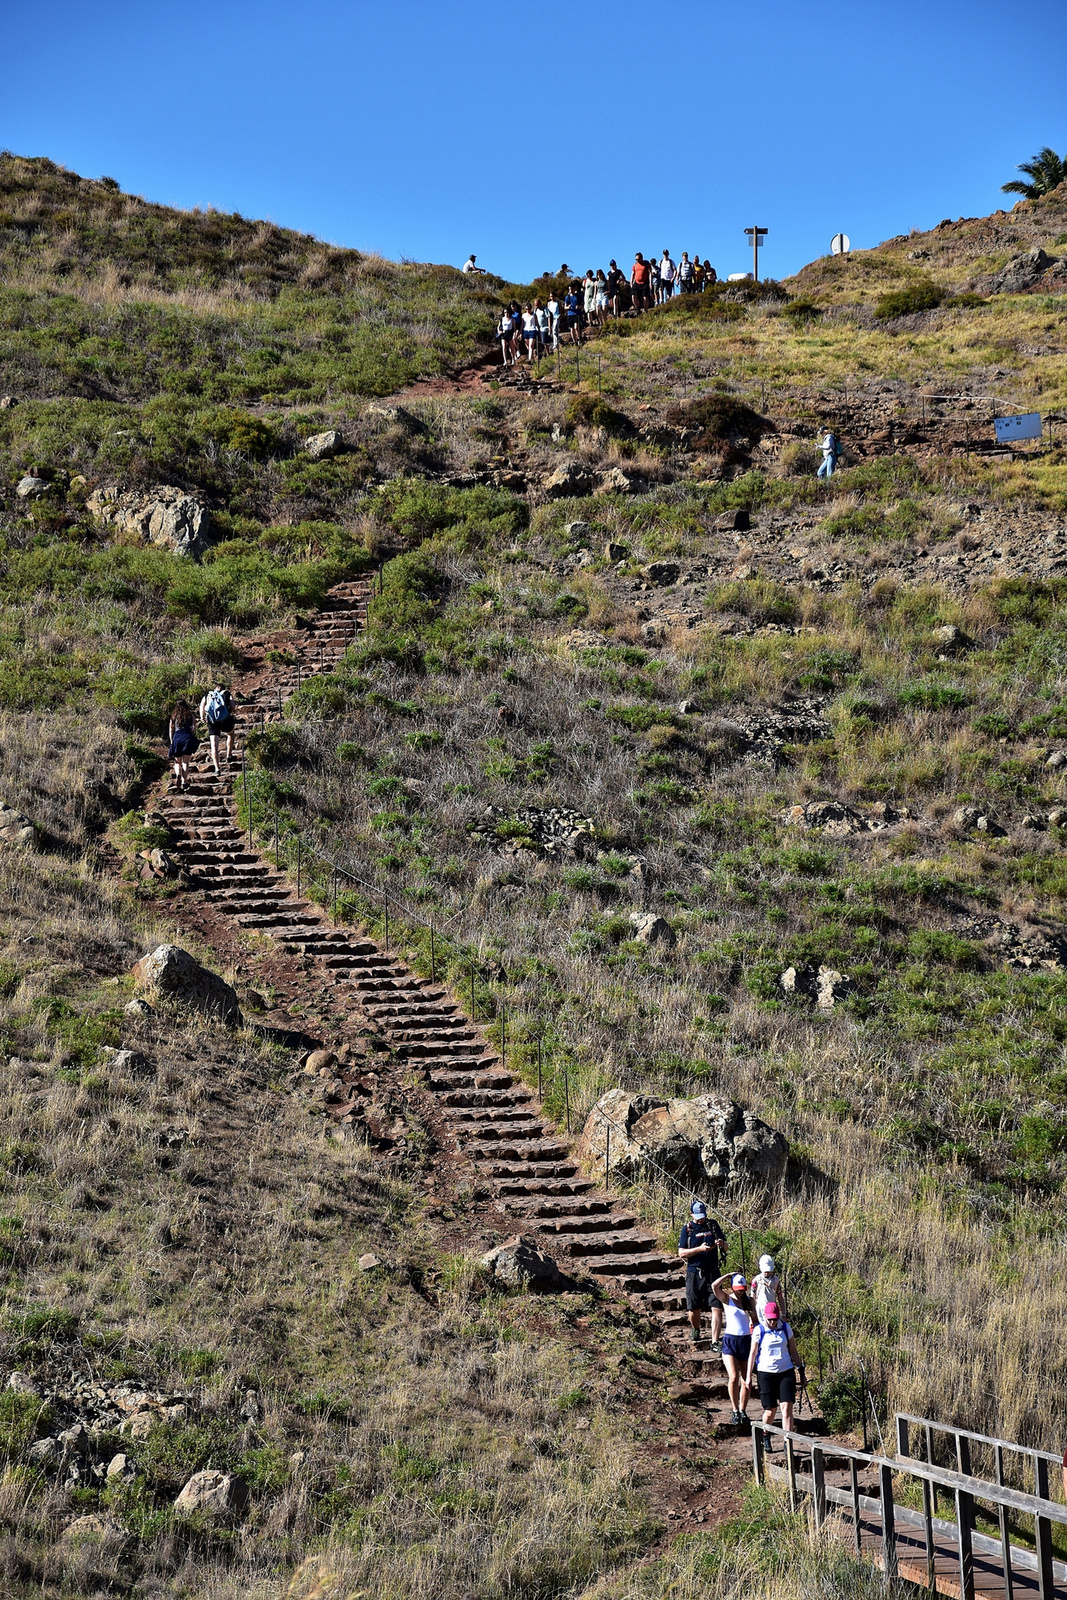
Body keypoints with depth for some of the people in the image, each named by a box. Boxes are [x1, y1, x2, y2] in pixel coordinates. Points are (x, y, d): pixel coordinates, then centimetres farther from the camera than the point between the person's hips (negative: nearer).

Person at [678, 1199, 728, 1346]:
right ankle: (695, 1330, 39)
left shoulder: (713, 1225, 6)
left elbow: (726, 1247, 13)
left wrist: (722, 1243, -11)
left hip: (712, 1272, 1)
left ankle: (715, 1342, -5)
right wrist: (700, 1249, -19)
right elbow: (681, 1252, -6)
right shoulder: (687, 1229, 0)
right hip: (694, 1273, -1)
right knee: (694, 1309, 8)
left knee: (717, 1308, -9)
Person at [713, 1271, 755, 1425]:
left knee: (746, 1380, 4)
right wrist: (729, 1275, -11)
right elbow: (714, 1286, -20)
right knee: (733, 1377, -16)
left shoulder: (749, 1301, 9)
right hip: (730, 1341, -4)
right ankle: (735, 1411, -3)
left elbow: (756, 1321, 18)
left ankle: (742, 1411, 15)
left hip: (746, 1341, 4)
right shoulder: (726, 1299, -1)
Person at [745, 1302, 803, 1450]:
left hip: (786, 1371, 2)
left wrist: (801, 1370, 12)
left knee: (787, 1407, -10)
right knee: (770, 1410, 3)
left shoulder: (785, 1328, 4)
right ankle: (765, 1436, 31)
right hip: (766, 1373, -2)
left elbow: (793, 1350, 13)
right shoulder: (759, 1330, -2)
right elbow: (753, 1353, 2)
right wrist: (749, 1376, 1)